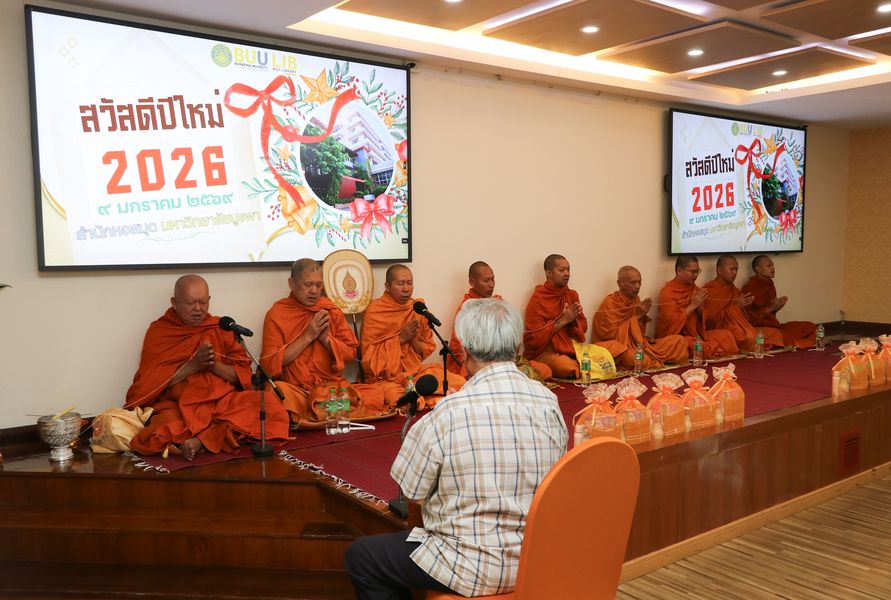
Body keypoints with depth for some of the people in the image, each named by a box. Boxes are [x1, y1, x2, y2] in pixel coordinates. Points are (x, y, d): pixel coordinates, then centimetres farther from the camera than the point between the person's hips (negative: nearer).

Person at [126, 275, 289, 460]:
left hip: (223, 401, 3)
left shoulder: (221, 327, 12)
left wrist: (215, 365, -10)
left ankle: (201, 440, -26)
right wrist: (193, 365, -12)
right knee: (162, 436, -38)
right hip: (178, 405, -3)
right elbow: (151, 382, -3)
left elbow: (243, 375, 8)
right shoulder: (158, 331, 6)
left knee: (271, 405, -27)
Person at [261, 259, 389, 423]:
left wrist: (326, 338, -7)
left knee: (376, 393, -24)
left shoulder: (331, 310, 11)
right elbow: (269, 365, -5)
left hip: (334, 386, 3)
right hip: (296, 389, -3)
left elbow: (350, 353, 11)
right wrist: (308, 336, -10)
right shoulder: (276, 314, 2)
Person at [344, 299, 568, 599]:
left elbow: (411, 491, -9)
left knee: (359, 556, 13)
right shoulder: (550, 402, -7)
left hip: (474, 569, -7)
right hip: (536, 561, 7)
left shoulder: (446, 414, -23)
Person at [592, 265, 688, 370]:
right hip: (623, 349, -6)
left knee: (679, 341, -1)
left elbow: (639, 333, 15)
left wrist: (642, 316, -5)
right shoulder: (609, 303, -11)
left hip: (641, 345, 7)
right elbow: (612, 336, -14)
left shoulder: (635, 299, 9)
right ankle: (658, 363, -12)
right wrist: (636, 317, -13)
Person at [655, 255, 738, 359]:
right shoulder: (667, 292, -13)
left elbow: (699, 318, 15)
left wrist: (699, 307, -7)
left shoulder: (693, 288, 8)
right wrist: (692, 305, -18)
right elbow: (672, 322, -22)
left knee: (726, 335, -3)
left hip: (695, 333, 8)